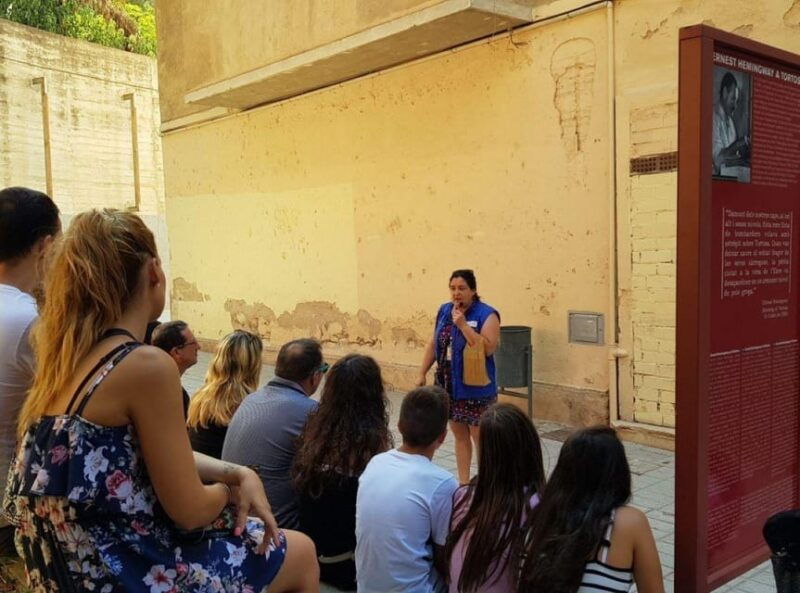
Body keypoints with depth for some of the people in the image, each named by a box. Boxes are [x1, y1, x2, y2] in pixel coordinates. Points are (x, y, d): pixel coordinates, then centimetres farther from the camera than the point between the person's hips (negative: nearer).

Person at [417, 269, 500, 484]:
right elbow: (433, 344, 13)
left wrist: (462, 324, -23)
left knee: (481, 438, 0)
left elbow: (488, 348, -23)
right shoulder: (444, 310, 6)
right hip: (449, 385, 6)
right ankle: (463, 483, 25)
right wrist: (422, 373, 11)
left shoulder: (486, 314, -12)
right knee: (460, 436, 15)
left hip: (475, 388, -6)